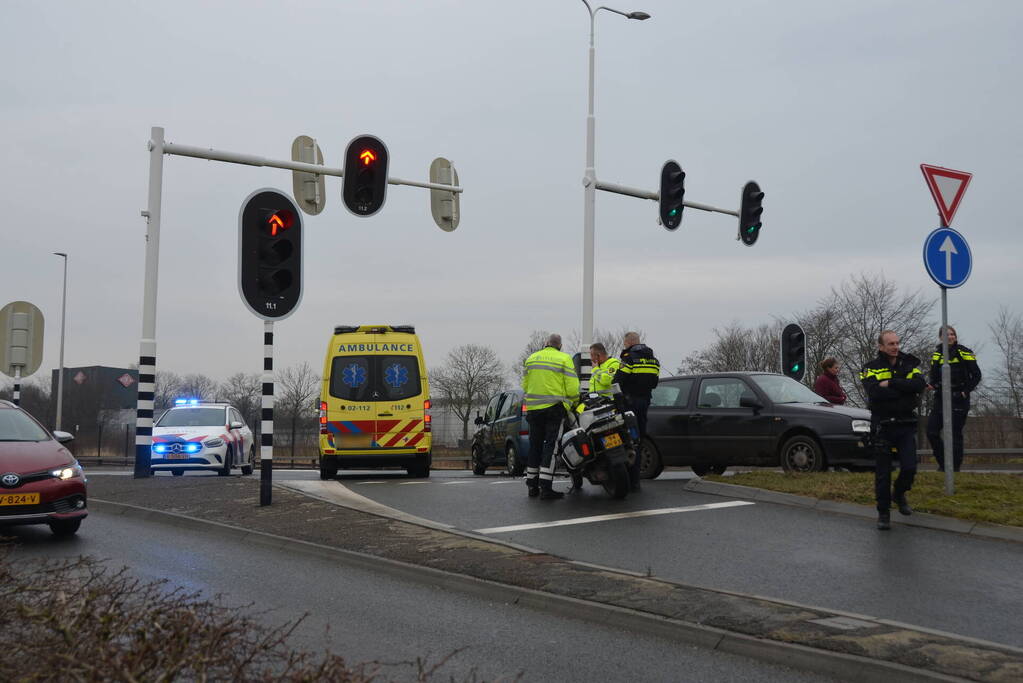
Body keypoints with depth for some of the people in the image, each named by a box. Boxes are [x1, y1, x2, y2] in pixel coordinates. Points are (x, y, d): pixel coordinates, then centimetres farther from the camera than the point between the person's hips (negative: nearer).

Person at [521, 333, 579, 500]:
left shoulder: (531, 359, 11)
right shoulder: (564, 358, -3)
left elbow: (525, 385, 13)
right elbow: (572, 387, -8)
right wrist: (574, 401, 10)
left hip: (533, 409, 5)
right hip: (554, 407, -5)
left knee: (535, 445, 12)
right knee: (551, 445, -5)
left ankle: (532, 486, 15)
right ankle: (546, 487, -12)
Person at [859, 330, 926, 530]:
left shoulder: (909, 364, 6)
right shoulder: (871, 369, -1)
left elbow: (920, 384, -13)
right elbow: (874, 393, -19)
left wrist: (890, 383, -19)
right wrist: (905, 389, -14)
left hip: (906, 425, 2)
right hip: (882, 427, -2)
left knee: (909, 468, -5)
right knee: (883, 472, 2)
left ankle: (899, 494, 27)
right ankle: (883, 512, 15)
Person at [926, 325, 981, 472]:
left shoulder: (964, 353, -1)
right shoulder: (936, 354, 12)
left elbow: (976, 375, 0)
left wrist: (966, 392, -9)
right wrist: (932, 385, -7)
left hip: (959, 399, -5)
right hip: (941, 398, 5)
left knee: (955, 433, -5)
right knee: (931, 431, -3)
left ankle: (955, 465, 3)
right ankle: (943, 463, 11)